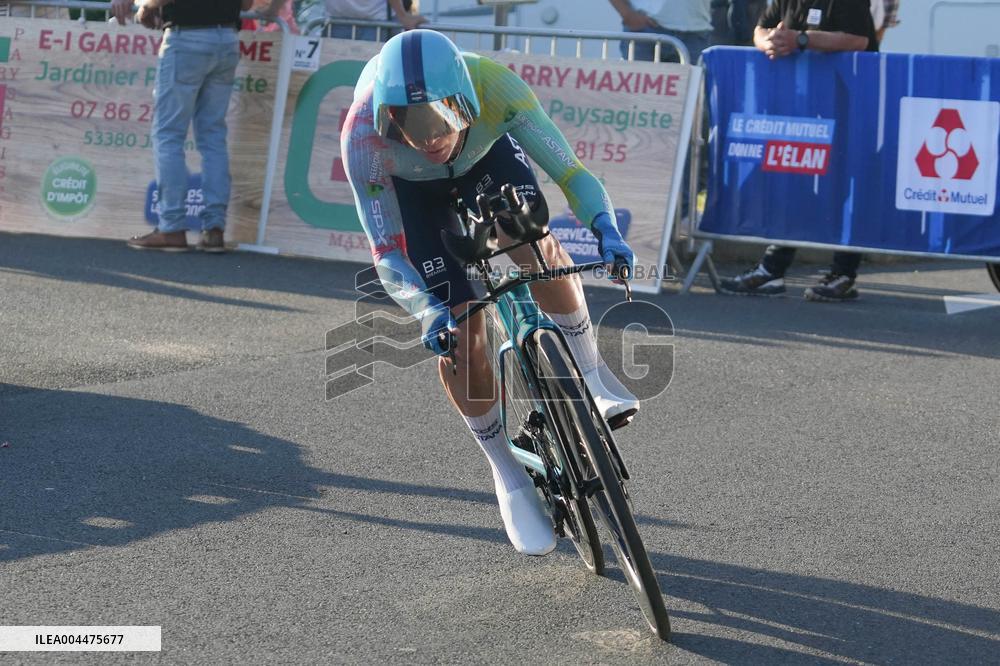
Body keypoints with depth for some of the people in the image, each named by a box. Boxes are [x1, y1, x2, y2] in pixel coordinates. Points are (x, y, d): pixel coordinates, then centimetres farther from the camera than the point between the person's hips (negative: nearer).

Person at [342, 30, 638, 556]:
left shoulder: (493, 85, -40)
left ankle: (591, 376, -4)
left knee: (538, 249, -30)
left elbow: (570, 172, -35)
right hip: (410, 188, -1)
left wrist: (605, 227, -54)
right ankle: (509, 477, 12)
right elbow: (387, 255, -34)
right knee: (460, 338, -9)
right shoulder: (363, 137, -40)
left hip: (487, 156, 1)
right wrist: (428, 311, -52)